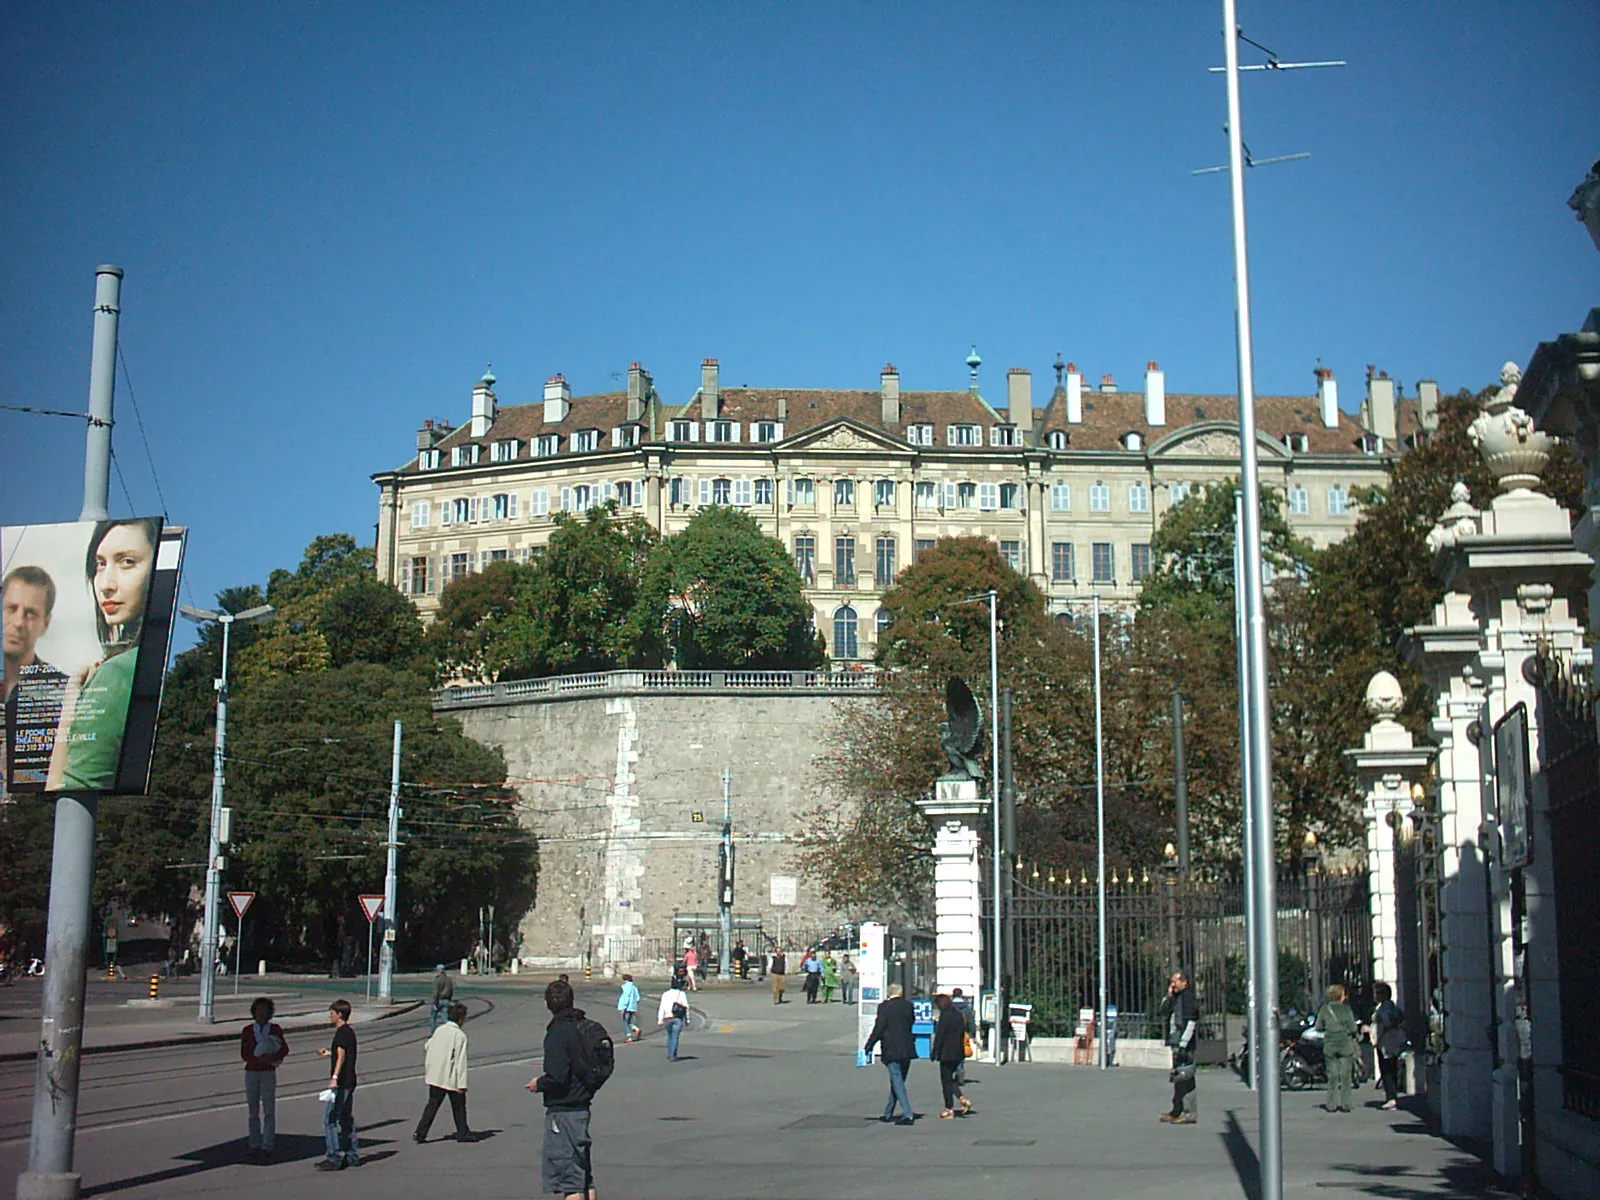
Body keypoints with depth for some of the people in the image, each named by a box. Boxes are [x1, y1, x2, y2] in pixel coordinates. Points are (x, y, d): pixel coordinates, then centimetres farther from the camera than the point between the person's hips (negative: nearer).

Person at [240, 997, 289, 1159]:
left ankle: (267, 1147, -4)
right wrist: (259, 1059, -19)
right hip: (251, 1073, 2)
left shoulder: (275, 1030, 2)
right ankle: (255, 1145, 12)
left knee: (269, 1110, -6)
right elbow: (244, 1054, -2)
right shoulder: (247, 1030, 3)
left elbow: (284, 1049, 2)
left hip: (268, 1073, -2)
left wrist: (272, 1058, -17)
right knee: (253, 1111, 5)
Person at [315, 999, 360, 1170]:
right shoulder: (349, 1032, 16)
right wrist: (329, 1054, 43)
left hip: (341, 1082, -10)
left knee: (329, 1120, -8)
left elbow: (341, 1056, -27)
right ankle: (353, 1156, 19)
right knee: (346, 1119, 15)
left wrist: (334, 1077, -38)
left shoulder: (341, 1033, -13)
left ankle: (334, 1158, -10)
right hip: (349, 1082, 10)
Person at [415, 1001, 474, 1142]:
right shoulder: (460, 1036, -15)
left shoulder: (439, 1030, 6)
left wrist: (426, 1071, 27)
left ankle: (420, 1133, 2)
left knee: (432, 1104, 10)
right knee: (459, 1105, 11)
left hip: (435, 1077, 6)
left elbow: (426, 1049, 14)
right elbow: (460, 1060, -17)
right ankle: (463, 1133, 21)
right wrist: (462, 1084, -15)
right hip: (451, 1078, -6)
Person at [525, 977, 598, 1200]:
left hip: (562, 1111, -8)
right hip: (582, 1105, 8)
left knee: (569, 1177, -4)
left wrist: (538, 1084, -5)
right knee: (585, 1173, 14)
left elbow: (557, 1078, -22)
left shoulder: (558, 1032, -16)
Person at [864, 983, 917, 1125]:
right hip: (907, 1049, 5)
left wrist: (869, 1045, 0)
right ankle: (888, 1113, 24)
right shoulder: (908, 1005, 3)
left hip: (891, 1050, -5)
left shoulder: (884, 1007, -10)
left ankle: (908, 1115, -14)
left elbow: (878, 1029, -10)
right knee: (897, 1081, 15)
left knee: (897, 1082, -5)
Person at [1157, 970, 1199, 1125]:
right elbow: (1162, 1014, 17)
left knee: (1185, 1079, -9)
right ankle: (1177, 1111, 19)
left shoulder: (1188, 997, -11)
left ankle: (1189, 1114, -8)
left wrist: (1183, 1045, -21)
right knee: (1178, 1079, 13)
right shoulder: (1176, 998, 18)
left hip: (1184, 1044, -10)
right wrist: (1168, 996, 7)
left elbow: (1190, 1023, -17)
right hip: (1177, 1043, 10)